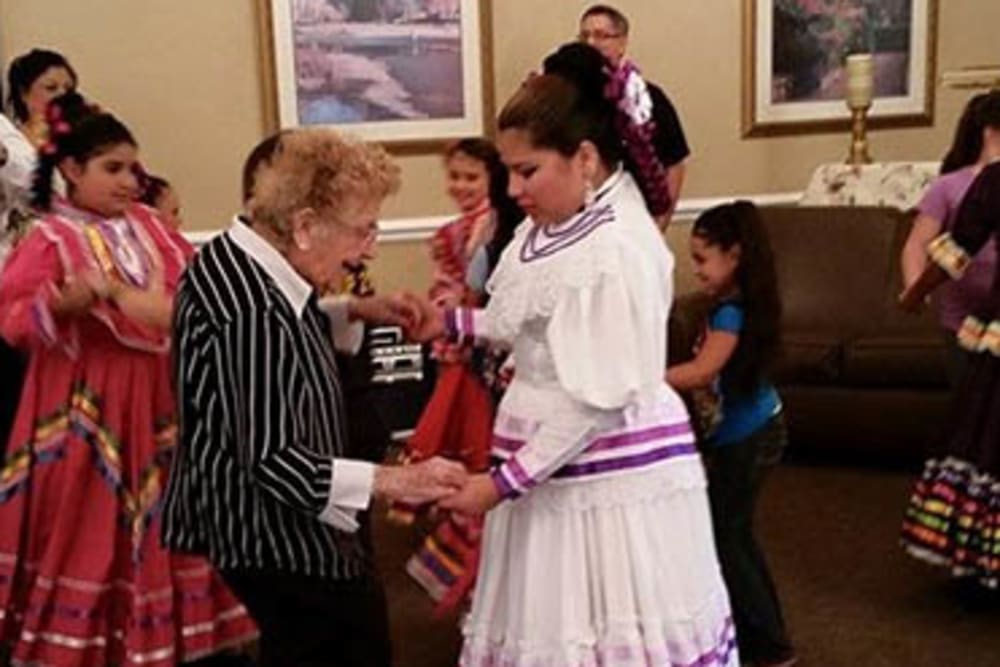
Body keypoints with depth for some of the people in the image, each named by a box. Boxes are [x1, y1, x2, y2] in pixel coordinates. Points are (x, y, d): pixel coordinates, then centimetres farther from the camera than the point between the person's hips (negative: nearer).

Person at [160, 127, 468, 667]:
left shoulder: (239, 264, 4)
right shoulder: (252, 311, -27)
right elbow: (271, 459, -27)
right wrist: (394, 481, -26)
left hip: (282, 524, 10)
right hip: (276, 535, -10)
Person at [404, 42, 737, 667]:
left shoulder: (614, 252, -24)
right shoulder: (556, 221, 5)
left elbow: (598, 399, -24)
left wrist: (504, 481, -20)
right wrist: (453, 321, 10)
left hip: (608, 475, -9)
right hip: (559, 461, 9)